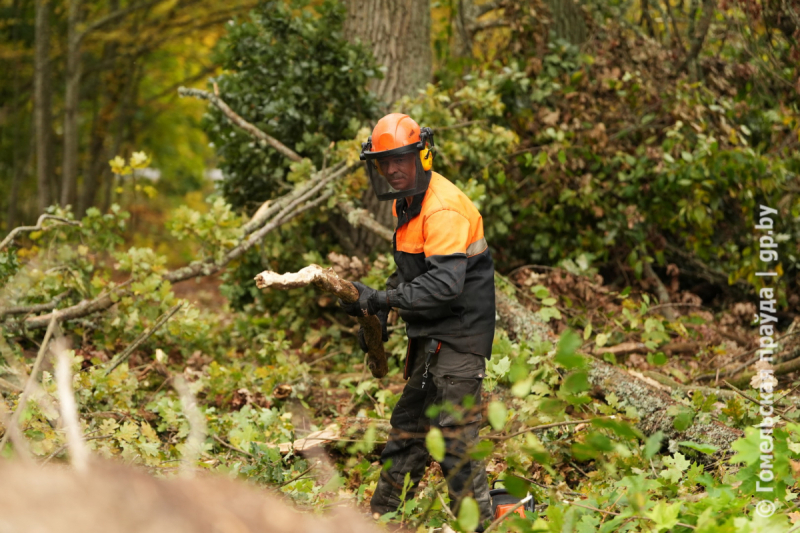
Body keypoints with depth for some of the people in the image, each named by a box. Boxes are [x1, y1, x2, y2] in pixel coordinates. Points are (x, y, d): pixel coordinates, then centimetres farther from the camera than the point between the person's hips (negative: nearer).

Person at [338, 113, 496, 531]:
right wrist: (378, 312, 10)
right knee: (408, 422, 16)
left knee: (453, 432, -10)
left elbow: (445, 283, -31)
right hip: (430, 332, 10)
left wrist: (380, 299, -28)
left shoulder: (443, 208, -22)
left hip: (459, 333, -10)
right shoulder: (406, 202, 10)